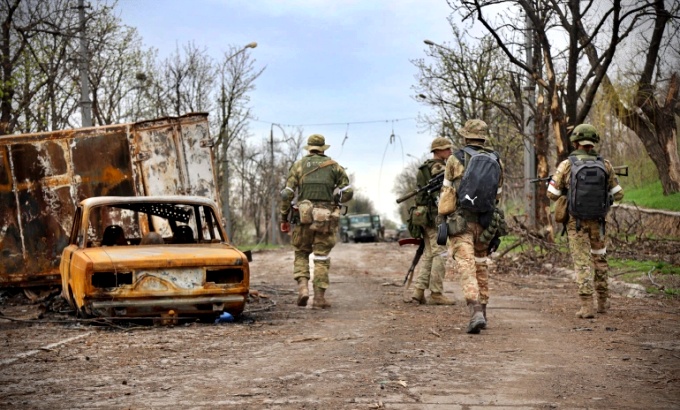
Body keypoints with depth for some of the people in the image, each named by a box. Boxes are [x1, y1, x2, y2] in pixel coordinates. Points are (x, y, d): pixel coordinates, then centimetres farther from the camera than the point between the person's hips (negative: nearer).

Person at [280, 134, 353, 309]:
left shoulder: (298, 165, 7)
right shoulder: (334, 166, 8)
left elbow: (287, 194, 1)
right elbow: (348, 192, 2)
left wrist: (284, 218, 7)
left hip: (303, 216, 0)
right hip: (326, 219, 0)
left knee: (301, 254, 15)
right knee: (322, 257, 5)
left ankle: (303, 286, -5)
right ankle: (319, 297, 3)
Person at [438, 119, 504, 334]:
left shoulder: (456, 159, -3)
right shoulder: (497, 162, 7)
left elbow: (446, 191, 3)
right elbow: (497, 195, 12)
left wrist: (442, 216, 15)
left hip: (461, 220, -4)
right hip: (485, 221, 4)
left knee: (467, 266, -9)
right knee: (480, 264, 19)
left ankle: (476, 311, -24)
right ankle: (482, 310, 25)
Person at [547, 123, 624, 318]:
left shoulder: (567, 165, -7)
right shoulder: (605, 164, -1)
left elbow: (552, 194, -4)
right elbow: (618, 194, 4)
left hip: (576, 222, -2)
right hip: (597, 221, 2)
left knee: (582, 263, 1)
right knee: (600, 259, 21)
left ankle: (587, 306, -6)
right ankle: (603, 301, 29)